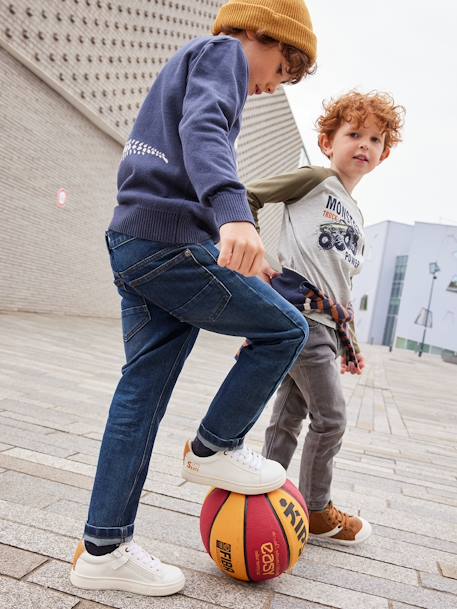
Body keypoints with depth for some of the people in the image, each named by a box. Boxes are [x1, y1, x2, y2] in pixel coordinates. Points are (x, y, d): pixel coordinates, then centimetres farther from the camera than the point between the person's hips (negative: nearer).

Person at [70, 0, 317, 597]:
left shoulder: (187, 63, 31)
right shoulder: (223, 51, 2)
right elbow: (203, 129, -21)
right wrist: (232, 211, -39)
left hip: (132, 242, 10)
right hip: (173, 242, -10)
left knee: (142, 390, 6)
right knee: (286, 329, 3)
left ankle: (103, 549, 13)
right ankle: (214, 447, 13)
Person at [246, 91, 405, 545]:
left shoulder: (356, 220, 26)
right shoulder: (316, 179, 2)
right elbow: (248, 196, -2)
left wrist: (349, 340, 24)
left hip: (325, 323, 8)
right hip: (299, 308, -8)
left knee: (290, 415, 12)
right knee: (330, 416, -2)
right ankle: (317, 512, 15)